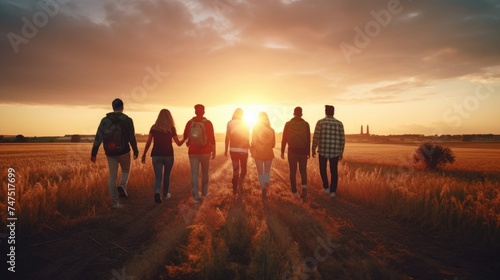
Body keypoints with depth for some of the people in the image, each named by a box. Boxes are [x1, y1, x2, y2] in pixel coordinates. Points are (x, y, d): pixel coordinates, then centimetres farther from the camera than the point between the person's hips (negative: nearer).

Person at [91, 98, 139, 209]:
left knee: (112, 177, 9)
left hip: (110, 153, 3)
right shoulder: (127, 120, -5)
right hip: (123, 151, -3)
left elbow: (98, 137, -1)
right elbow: (132, 138, -7)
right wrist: (135, 150, 7)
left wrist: (94, 153, 2)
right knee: (126, 171, 20)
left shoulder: (104, 120, 4)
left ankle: (115, 202, 10)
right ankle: (122, 186, -11)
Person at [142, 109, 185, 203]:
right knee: (166, 175, 19)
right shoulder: (171, 128, -4)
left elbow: (148, 142, 1)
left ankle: (157, 192, -23)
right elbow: (179, 143, 1)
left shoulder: (153, 128, 1)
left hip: (156, 155, 1)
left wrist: (144, 154, 10)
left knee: (158, 177, 3)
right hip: (168, 155, -1)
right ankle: (165, 195, 30)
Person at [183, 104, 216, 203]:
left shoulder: (190, 122, -3)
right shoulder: (208, 123, -8)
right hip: (205, 152, -1)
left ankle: (196, 196, 2)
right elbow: (212, 138, -9)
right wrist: (214, 151, -1)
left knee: (194, 174, 5)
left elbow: (185, 136, 6)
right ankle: (204, 193, 23)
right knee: (205, 173, 14)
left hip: (192, 152, 1)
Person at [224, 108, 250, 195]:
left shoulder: (230, 123, -1)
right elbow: (247, 138, -5)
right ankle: (239, 184, -11)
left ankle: (235, 188, 11)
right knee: (243, 169, 12)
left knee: (235, 169, 11)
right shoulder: (245, 124, -4)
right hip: (243, 149, -1)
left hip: (233, 149, 1)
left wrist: (226, 149, 5)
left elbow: (227, 137, -3)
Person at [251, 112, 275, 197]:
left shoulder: (255, 129, -9)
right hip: (268, 153, 2)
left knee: (260, 172, 13)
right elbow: (273, 144, 3)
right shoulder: (271, 130, -4)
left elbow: (253, 143, -10)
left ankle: (263, 188, 14)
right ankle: (266, 186, -8)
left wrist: (251, 149, 9)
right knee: (267, 172, 15)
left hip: (258, 153, -1)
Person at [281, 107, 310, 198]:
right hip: (303, 151, 1)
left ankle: (294, 191, 13)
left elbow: (284, 139, -1)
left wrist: (282, 152, 5)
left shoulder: (288, 124, 0)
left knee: (293, 172, 10)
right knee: (303, 171, 12)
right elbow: (308, 140, 1)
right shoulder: (306, 124, 1)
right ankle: (304, 186, -12)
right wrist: (308, 152, 9)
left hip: (292, 151, 0)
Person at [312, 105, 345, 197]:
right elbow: (342, 139, 2)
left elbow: (316, 137, -8)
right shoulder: (339, 123, 2)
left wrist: (313, 149, 2)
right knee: (334, 171, 11)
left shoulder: (320, 122, -6)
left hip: (323, 150, -2)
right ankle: (333, 191, 6)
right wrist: (341, 152, 10)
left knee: (323, 168, 19)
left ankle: (326, 187, 16)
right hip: (335, 151, 2)